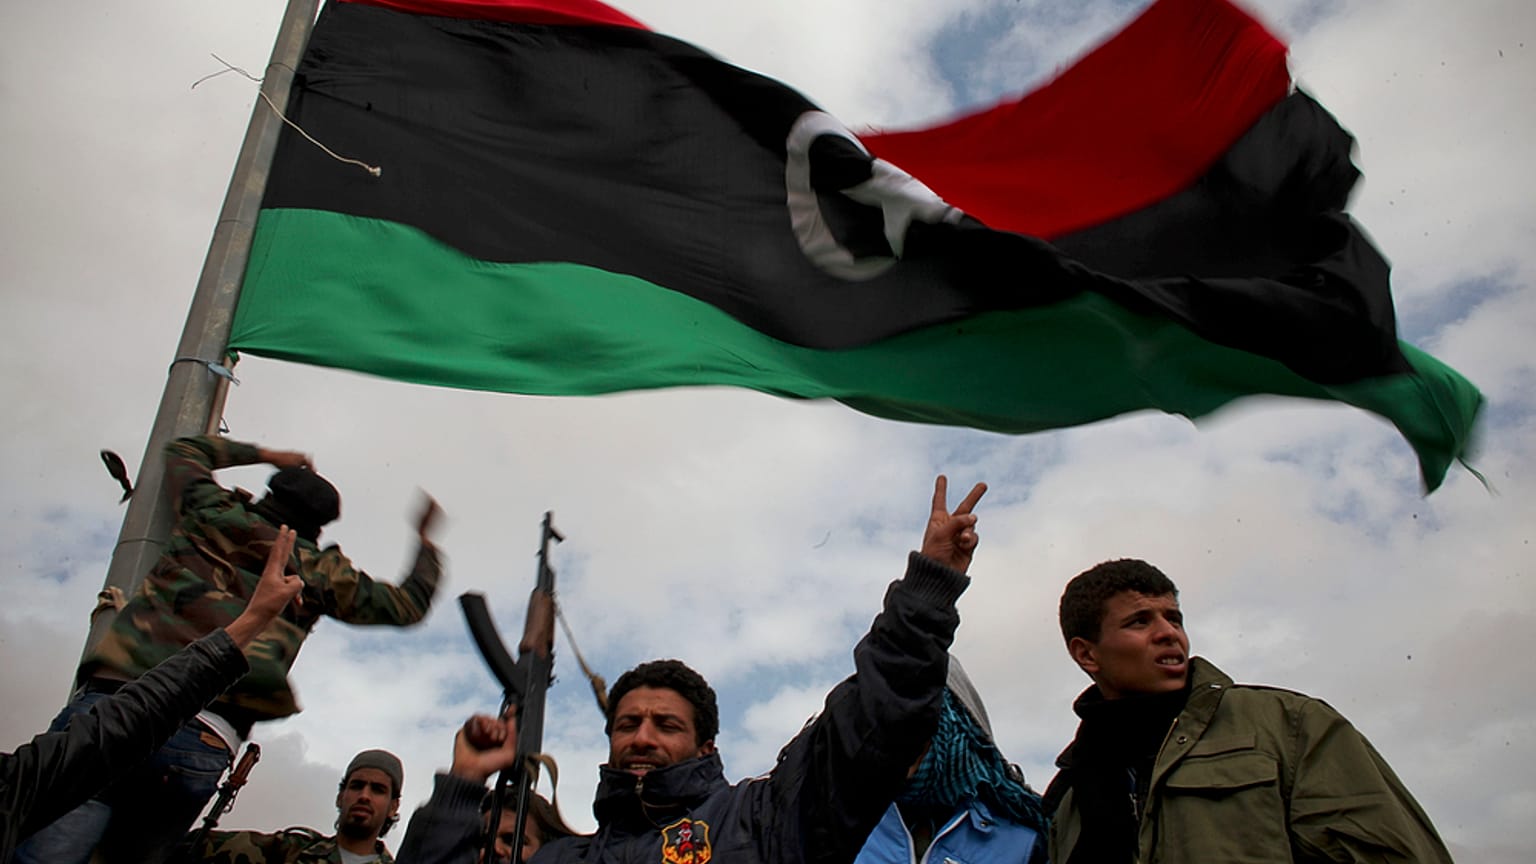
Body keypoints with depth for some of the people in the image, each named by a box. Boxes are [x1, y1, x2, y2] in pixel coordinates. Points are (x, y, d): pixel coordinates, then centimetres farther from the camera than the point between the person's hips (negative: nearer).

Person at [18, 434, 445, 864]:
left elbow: (182, 450, 43)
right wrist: (426, 541, 47)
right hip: (204, 743, 0)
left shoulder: (214, 512, 20)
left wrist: (262, 454, 52)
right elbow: (406, 605, 31)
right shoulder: (321, 572, 17)